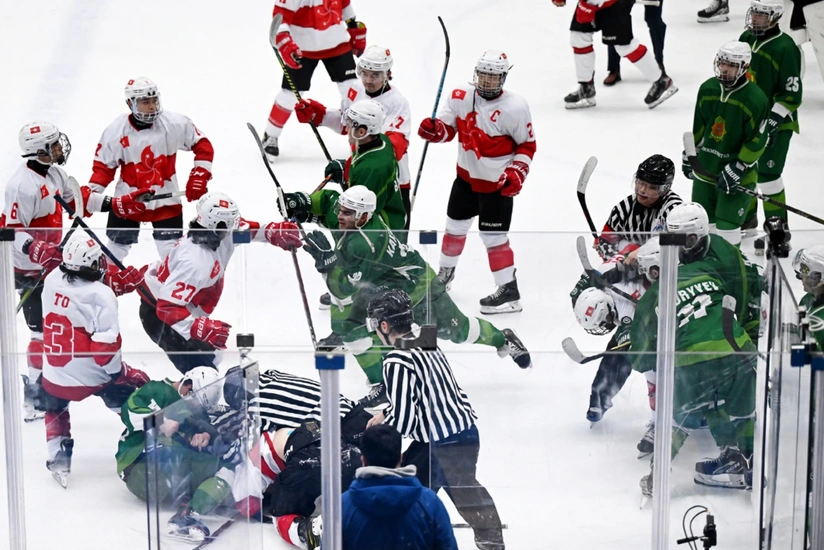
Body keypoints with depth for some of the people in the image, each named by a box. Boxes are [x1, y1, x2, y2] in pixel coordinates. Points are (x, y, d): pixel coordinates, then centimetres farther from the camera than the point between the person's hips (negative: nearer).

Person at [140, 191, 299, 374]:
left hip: (182, 310, 10)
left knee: (210, 357, 26)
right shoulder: (195, 262, -37)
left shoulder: (210, 235, -11)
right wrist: (200, 328, -47)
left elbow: (241, 228, 11)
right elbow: (167, 308, -38)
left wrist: (273, 232, -2)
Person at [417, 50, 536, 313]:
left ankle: (509, 291, 2)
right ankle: (445, 272, 40)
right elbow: (447, 128, 1)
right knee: (455, 225, 19)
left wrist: (516, 173, -20)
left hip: (497, 184, -6)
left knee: (493, 235, -6)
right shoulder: (460, 97, -7)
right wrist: (434, 129, -21)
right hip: (466, 176, 6)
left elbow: (527, 145, -9)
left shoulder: (515, 107, -19)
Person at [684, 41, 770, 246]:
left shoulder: (756, 99, -19)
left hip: (737, 176, -6)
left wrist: (736, 170, -19)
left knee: (726, 227, -7)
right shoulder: (708, 89, -1)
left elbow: (756, 143, -17)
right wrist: (689, 155, 17)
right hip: (705, 169, 6)